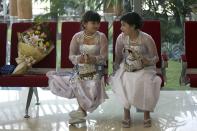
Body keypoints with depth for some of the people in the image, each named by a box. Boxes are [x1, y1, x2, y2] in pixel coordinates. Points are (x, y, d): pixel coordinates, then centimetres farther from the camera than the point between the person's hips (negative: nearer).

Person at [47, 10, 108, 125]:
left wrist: (92, 59, -28)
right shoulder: (77, 37, 2)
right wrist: (79, 58, -26)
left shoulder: (101, 37, -2)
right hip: (80, 71, 2)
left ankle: (81, 110, 5)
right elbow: (71, 56, -2)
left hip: (94, 71, -2)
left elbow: (104, 57, -8)